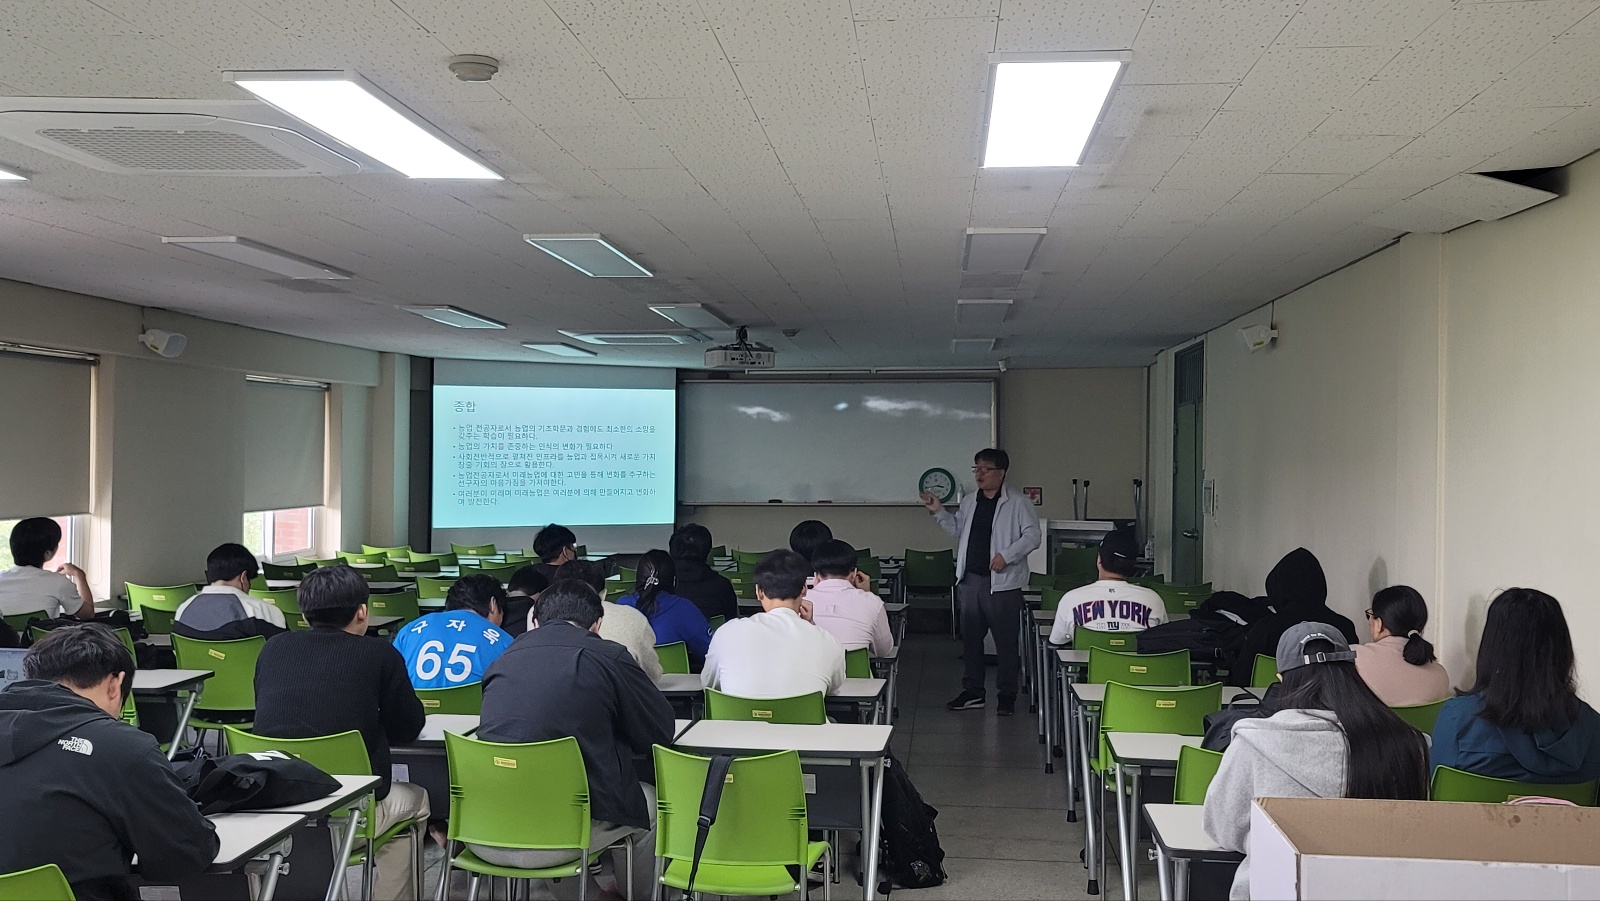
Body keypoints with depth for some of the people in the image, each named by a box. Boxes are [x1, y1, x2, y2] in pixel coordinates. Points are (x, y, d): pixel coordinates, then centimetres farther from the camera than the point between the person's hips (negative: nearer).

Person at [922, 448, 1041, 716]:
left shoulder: (1018, 502, -7)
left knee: (1006, 640, 0)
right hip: (971, 580, 6)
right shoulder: (969, 501, 13)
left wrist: (1007, 555, -21)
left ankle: (1007, 694, 11)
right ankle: (973, 691, 22)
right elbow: (958, 529, 24)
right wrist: (939, 512, 11)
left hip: (1003, 583, -6)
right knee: (970, 637, 12)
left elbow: (1032, 535, -12)